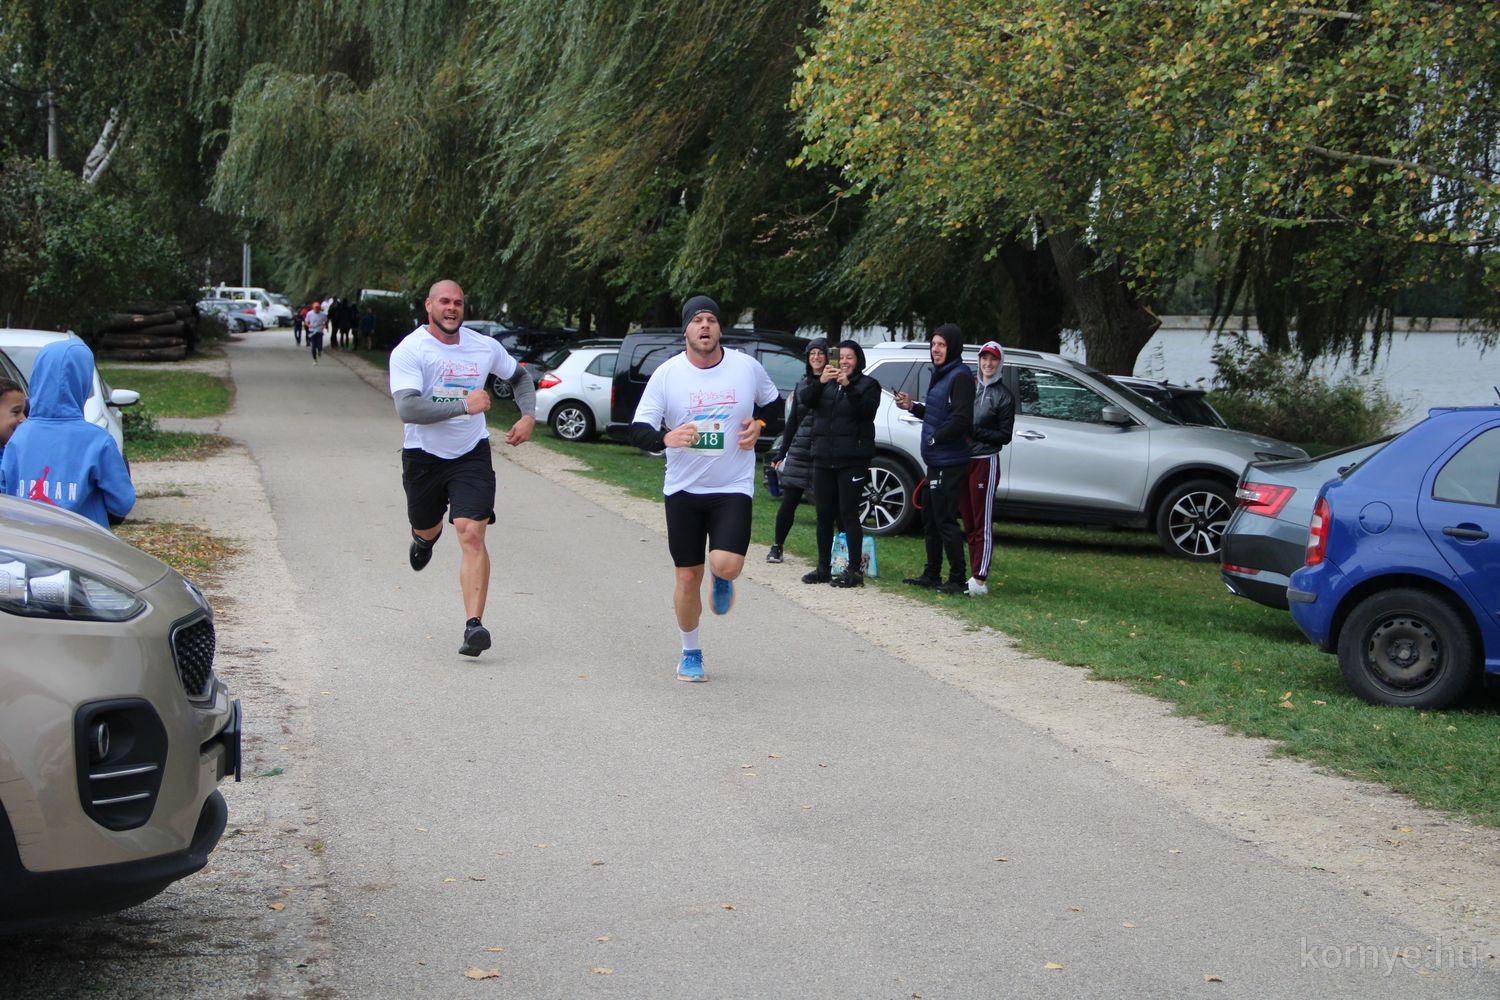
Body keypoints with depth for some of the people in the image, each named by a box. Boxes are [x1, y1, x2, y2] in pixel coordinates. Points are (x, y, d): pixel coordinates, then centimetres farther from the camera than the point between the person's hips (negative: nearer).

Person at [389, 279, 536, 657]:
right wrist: (463, 405, -29)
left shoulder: (486, 347, 1)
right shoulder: (409, 351, -13)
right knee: (426, 528, 20)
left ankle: (474, 625, -19)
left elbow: (520, 376, 21)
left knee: (471, 534, -16)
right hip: (423, 455, 0)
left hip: (471, 455, 1)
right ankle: (425, 538, 62)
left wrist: (528, 416, 5)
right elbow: (407, 409, -26)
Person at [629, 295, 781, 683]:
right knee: (688, 576, 4)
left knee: (726, 564, -20)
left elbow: (772, 401, 19)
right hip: (682, 488, 0)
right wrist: (666, 438, -29)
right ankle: (690, 653, 25)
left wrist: (757, 425, -2)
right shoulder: (667, 374, -5)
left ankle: (722, 580, 20)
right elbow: (638, 430, -8)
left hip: (733, 487, 0)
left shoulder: (747, 367, -1)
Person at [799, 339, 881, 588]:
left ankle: (854, 571, -6)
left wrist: (848, 386, -24)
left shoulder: (867, 384, 5)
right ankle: (823, 568, 16)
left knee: (848, 514, -8)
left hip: (852, 461, -5)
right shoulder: (826, 383, 16)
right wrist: (820, 381, -19)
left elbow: (867, 409, -13)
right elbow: (804, 399, -2)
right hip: (823, 458, 5)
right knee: (824, 514, 8)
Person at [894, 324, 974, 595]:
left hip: (950, 462, -10)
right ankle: (932, 575, 26)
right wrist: (913, 407, 11)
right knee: (930, 519, 17)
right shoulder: (941, 375, 17)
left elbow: (961, 420, -23)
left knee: (945, 520, -7)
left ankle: (958, 579, -2)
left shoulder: (960, 376, -14)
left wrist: (935, 439, -15)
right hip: (936, 461, 10)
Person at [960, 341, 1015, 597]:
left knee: (983, 524, -7)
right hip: (963, 461, 6)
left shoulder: (1004, 396, 0)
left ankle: (980, 580, -9)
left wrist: (974, 431, -14)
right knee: (969, 524, 9)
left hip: (985, 462, -6)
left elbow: (1004, 436, -5)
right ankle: (974, 576, 15)